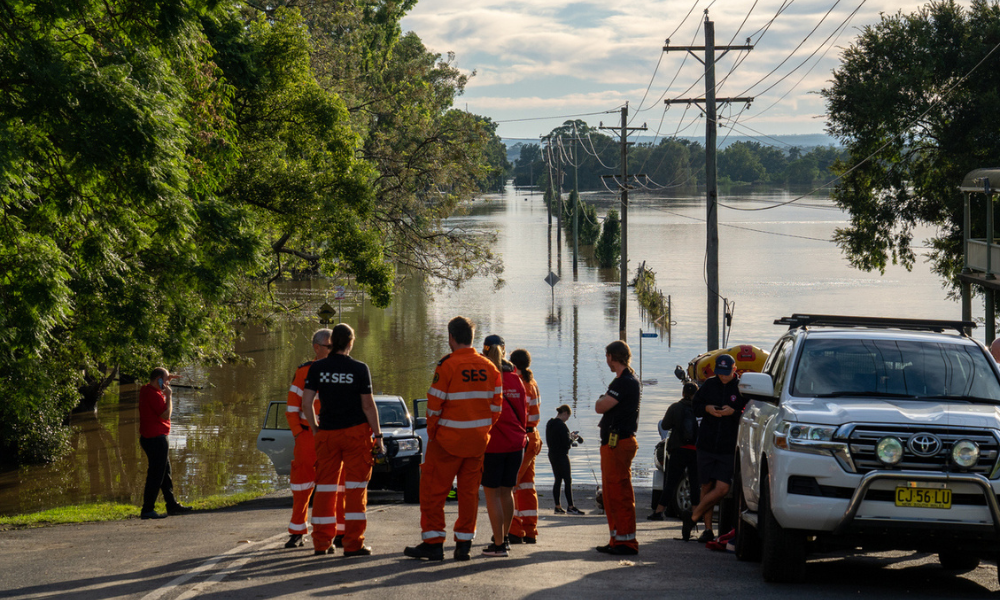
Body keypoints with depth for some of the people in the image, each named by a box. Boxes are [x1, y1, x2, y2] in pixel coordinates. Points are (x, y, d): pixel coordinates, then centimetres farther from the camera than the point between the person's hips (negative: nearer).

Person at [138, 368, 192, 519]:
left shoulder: (145, 390, 11)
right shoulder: (153, 395, -20)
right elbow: (166, 415, -21)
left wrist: (168, 380, 20)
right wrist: (169, 396, -13)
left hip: (148, 437, 11)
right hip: (156, 438, -11)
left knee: (165, 472, 18)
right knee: (156, 475, -7)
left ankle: (172, 505, 25)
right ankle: (147, 510, -5)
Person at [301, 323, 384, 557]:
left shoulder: (317, 368, 0)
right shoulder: (359, 369, -7)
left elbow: (306, 403, -2)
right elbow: (368, 406, -6)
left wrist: (315, 430, 11)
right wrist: (378, 436, 1)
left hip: (327, 433, 3)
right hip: (356, 432, -3)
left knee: (325, 487, 10)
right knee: (355, 487, 1)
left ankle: (321, 542, 12)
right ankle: (353, 543, -2)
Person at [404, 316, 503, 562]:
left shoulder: (448, 366, -13)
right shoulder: (489, 367, 4)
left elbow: (434, 404, -12)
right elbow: (496, 405, 6)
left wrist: (432, 433, 0)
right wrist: (484, 430, 15)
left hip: (448, 440, -5)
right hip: (478, 440, 5)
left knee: (433, 489, 3)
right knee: (469, 491, 12)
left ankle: (433, 543, 3)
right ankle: (464, 543, 12)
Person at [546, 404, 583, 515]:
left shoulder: (550, 423, 9)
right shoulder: (561, 425, -19)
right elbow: (567, 443, -20)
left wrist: (569, 436, 13)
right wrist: (573, 438, 0)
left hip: (552, 455, 9)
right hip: (561, 455, -9)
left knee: (558, 480, 12)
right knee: (568, 480, -3)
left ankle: (558, 507, 12)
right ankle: (570, 507, -3)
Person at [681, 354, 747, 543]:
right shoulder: (709, 385, 8)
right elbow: (695, 407, 13)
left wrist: (733, 412, -19)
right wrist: (707, 408, -7)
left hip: (729, 448, -3)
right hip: (706, 445, 3)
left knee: (722, 489, -12)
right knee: (707, 486, 6)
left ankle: (692, 516, 5)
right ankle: (708, 529, 15)